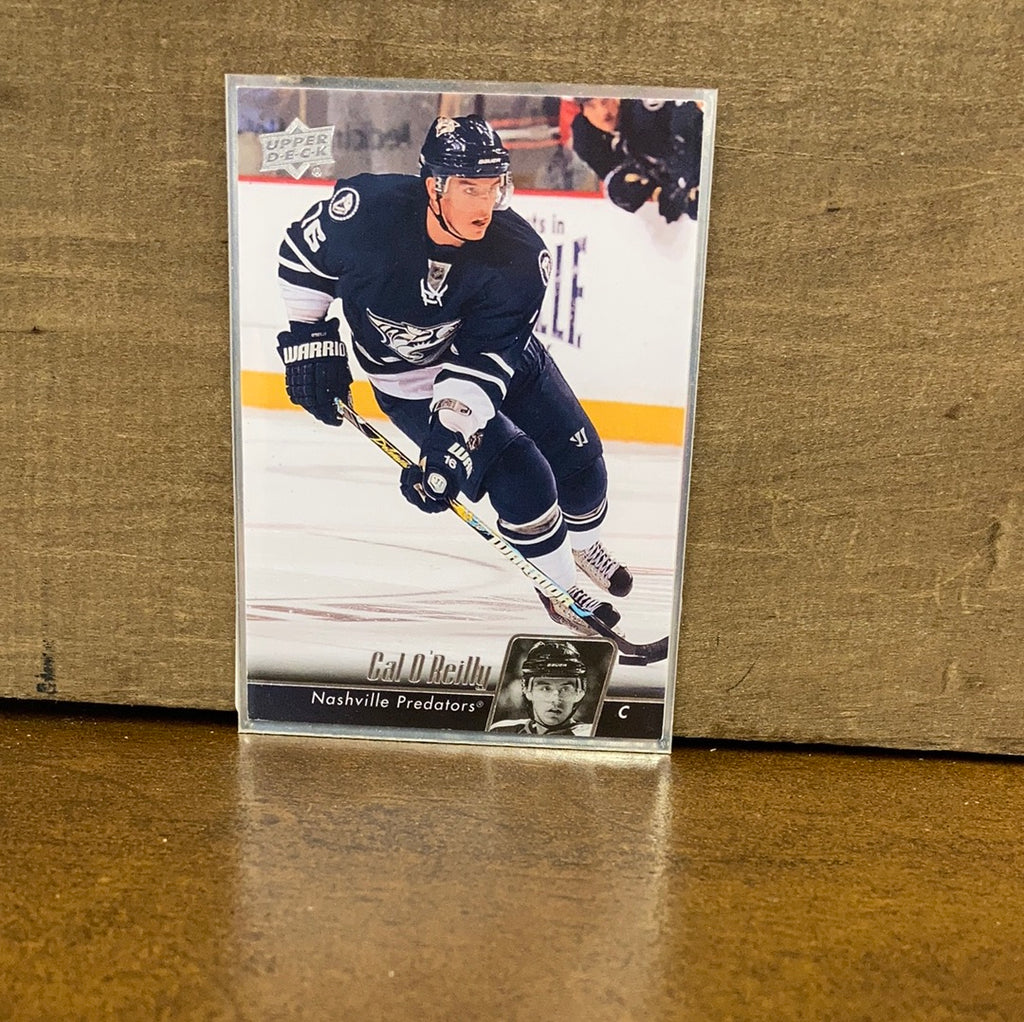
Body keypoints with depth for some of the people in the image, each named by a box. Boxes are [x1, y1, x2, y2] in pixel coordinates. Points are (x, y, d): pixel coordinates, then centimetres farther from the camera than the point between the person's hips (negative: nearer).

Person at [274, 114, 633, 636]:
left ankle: (584, 544, 39)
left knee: (578, 453, 5)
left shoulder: (520, 256, -26)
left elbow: (483, 363, -28)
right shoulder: (368, 207, -28)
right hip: (410, 384, -2)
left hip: (501, 353, 3)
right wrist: (310, 340, -7)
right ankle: (560, 587, 12)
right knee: (520, 476, -15)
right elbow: (302, 255, -7)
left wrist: (454, 444, -36)